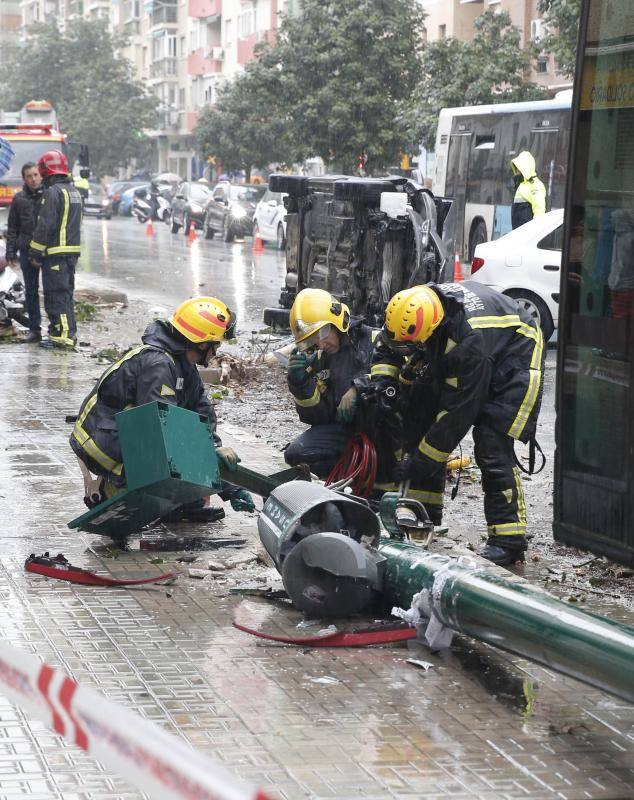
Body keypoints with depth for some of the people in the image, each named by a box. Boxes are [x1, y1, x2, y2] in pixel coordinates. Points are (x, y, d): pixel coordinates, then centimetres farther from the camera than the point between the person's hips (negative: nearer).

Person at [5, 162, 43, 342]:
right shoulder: (19, 199, 7)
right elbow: (12, 228, 12)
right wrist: (10, 252, 5)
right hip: (27, 251, 3)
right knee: (30, 291, 7)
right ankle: (34, 329, 12)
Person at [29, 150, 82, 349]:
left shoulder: (53, 192, -14)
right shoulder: (74, 191, 15)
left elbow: (45, 226, -17)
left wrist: (35, 252, -11)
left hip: (55, 252, -9)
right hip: (72, 250, 9)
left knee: (56, 295, -6)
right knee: (66, 293, 16)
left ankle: (62, 337, -7)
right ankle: (69, 333, 20)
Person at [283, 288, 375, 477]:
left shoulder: (371, 340, -1)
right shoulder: (318, 363, 14)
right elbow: (317, 417, 11)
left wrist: (357, 388, -21)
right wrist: (300, 384, -5)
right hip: (343, 428, 4)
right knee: (296, 453, -14)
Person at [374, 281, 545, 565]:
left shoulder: (469, 342, -41)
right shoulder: (415, 307, -21)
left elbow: (458, 412, -34)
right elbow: (386, 346, 2)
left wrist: (418, 463, -28)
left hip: (511, 364, -8)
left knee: (492, 448, -21)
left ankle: (509, 540, -17)